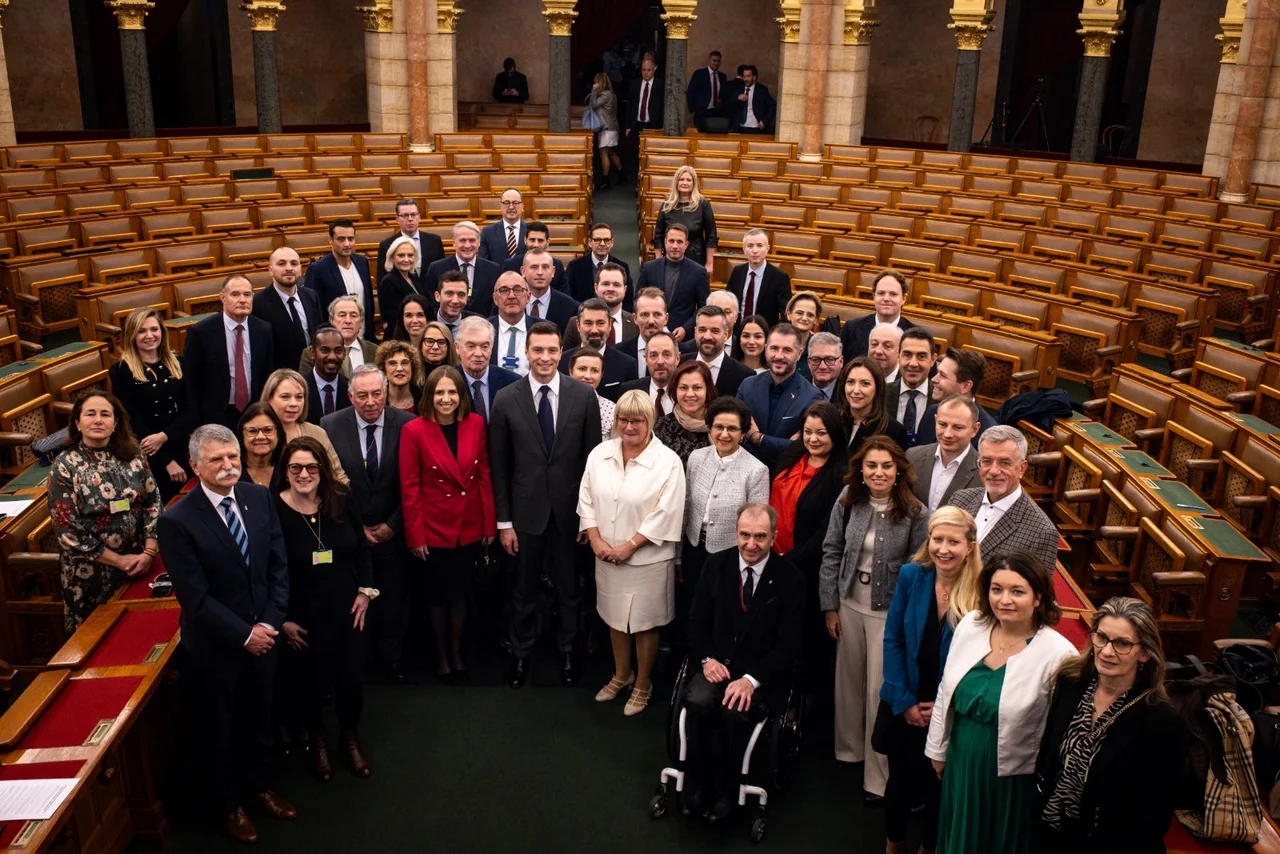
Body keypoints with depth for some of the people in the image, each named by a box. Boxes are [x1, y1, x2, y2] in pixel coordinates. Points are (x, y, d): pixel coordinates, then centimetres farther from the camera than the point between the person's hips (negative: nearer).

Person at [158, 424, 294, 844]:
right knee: (218, 727, 17)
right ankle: (228, 804, 40)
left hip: (263, 635, 4)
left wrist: (270, 623, -10)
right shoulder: (177, 521, -21)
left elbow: (279, 565, -2)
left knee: (259, 717, 22)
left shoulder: (260, 497, -6)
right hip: (214, 646, -4)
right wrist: (243, 635, -17)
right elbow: (196, 597, -20)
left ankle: (260, 786, 47)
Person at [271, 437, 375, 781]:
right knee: (308, 682, 14)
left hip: (345, 610, 3)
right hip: (301, 618, -3)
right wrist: (280, 620, -11)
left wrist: (366, 591, 1)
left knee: (352, 678, 12)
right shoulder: (272, 511, -17)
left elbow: (361, 548, 7)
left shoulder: (341, 501, -6)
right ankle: (317, 741, 43)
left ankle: (350, 737, 40)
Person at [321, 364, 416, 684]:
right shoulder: (330, 426, -8)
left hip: (393, 531, 0)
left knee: (394, 598, 11)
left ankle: (391, 657, 30)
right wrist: (357, 527, -6)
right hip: (349, 534, 0)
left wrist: (393, 525, -7)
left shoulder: (407, 424, -10)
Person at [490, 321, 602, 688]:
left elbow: (593, 457, -1)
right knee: (524, 587, 16)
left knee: (568, 586, 16)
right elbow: (499, 466, -3)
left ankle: (567, 651, 36)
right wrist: (503, 521, -3)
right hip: (526, 509, 0)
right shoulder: (506, 399, -6)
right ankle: (521, 653, 35)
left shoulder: (584, 395, -6)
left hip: (570, 509, 0)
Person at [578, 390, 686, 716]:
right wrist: (596, 540, -8)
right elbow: (587, 499, 4)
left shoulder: (668, 461, -14)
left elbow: (665, 514, -17)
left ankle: (643, 684, 30)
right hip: (606, 557, 4)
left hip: (647, 559, -4)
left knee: (644, 623, 10)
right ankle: (621, 674, 41)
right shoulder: (600, 453, 1)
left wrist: (629, 546, -17)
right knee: (615, 617, 19)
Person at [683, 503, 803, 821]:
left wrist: (752, 679, -21)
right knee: (698, 703, -28)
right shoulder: (716, 564, 3)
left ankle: (725, 791, -7)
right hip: (717, 664, 2)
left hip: (761, 674, -2)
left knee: (735, 712, -31)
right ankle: (698, 784, -7)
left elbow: (788, 645, -8)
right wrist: (707, 659, -10)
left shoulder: (790, 579, -6)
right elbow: (697, 620, 9)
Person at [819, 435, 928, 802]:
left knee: (880, 691, 2)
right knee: (848, 680, 16)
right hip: (849, 605, 3)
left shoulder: (915, 514, -14)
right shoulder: (848, 502, -6)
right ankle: (849, 749, 38)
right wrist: (830, 606, 1)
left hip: (889, 611, -3)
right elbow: (831, 552, 1)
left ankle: (878, 776, 17)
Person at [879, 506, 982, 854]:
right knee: (901, 780, 17)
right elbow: (892, 639, -5)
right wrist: (904, 700, -10)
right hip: (904, 706, 1)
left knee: (939, 785, 18)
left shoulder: (981, 591, -16)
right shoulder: (911, 575, -10)